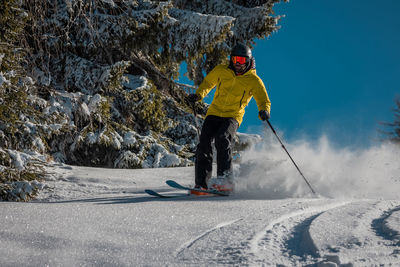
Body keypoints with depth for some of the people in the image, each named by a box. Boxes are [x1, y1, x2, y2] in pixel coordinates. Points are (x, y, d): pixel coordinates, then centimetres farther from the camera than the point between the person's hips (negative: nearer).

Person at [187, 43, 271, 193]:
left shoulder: (254, 81, -2)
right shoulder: (221, 71, 5)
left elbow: (264, 101, -2)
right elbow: (207, 83, 21)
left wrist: (264, 112, -26)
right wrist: (198, 95, 3)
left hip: (233, 116, -3)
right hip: (214, 112, 3)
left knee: (222, 138, -31)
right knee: (204, 142, -16)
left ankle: (225, 178, -33)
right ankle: (201, 183, -13)